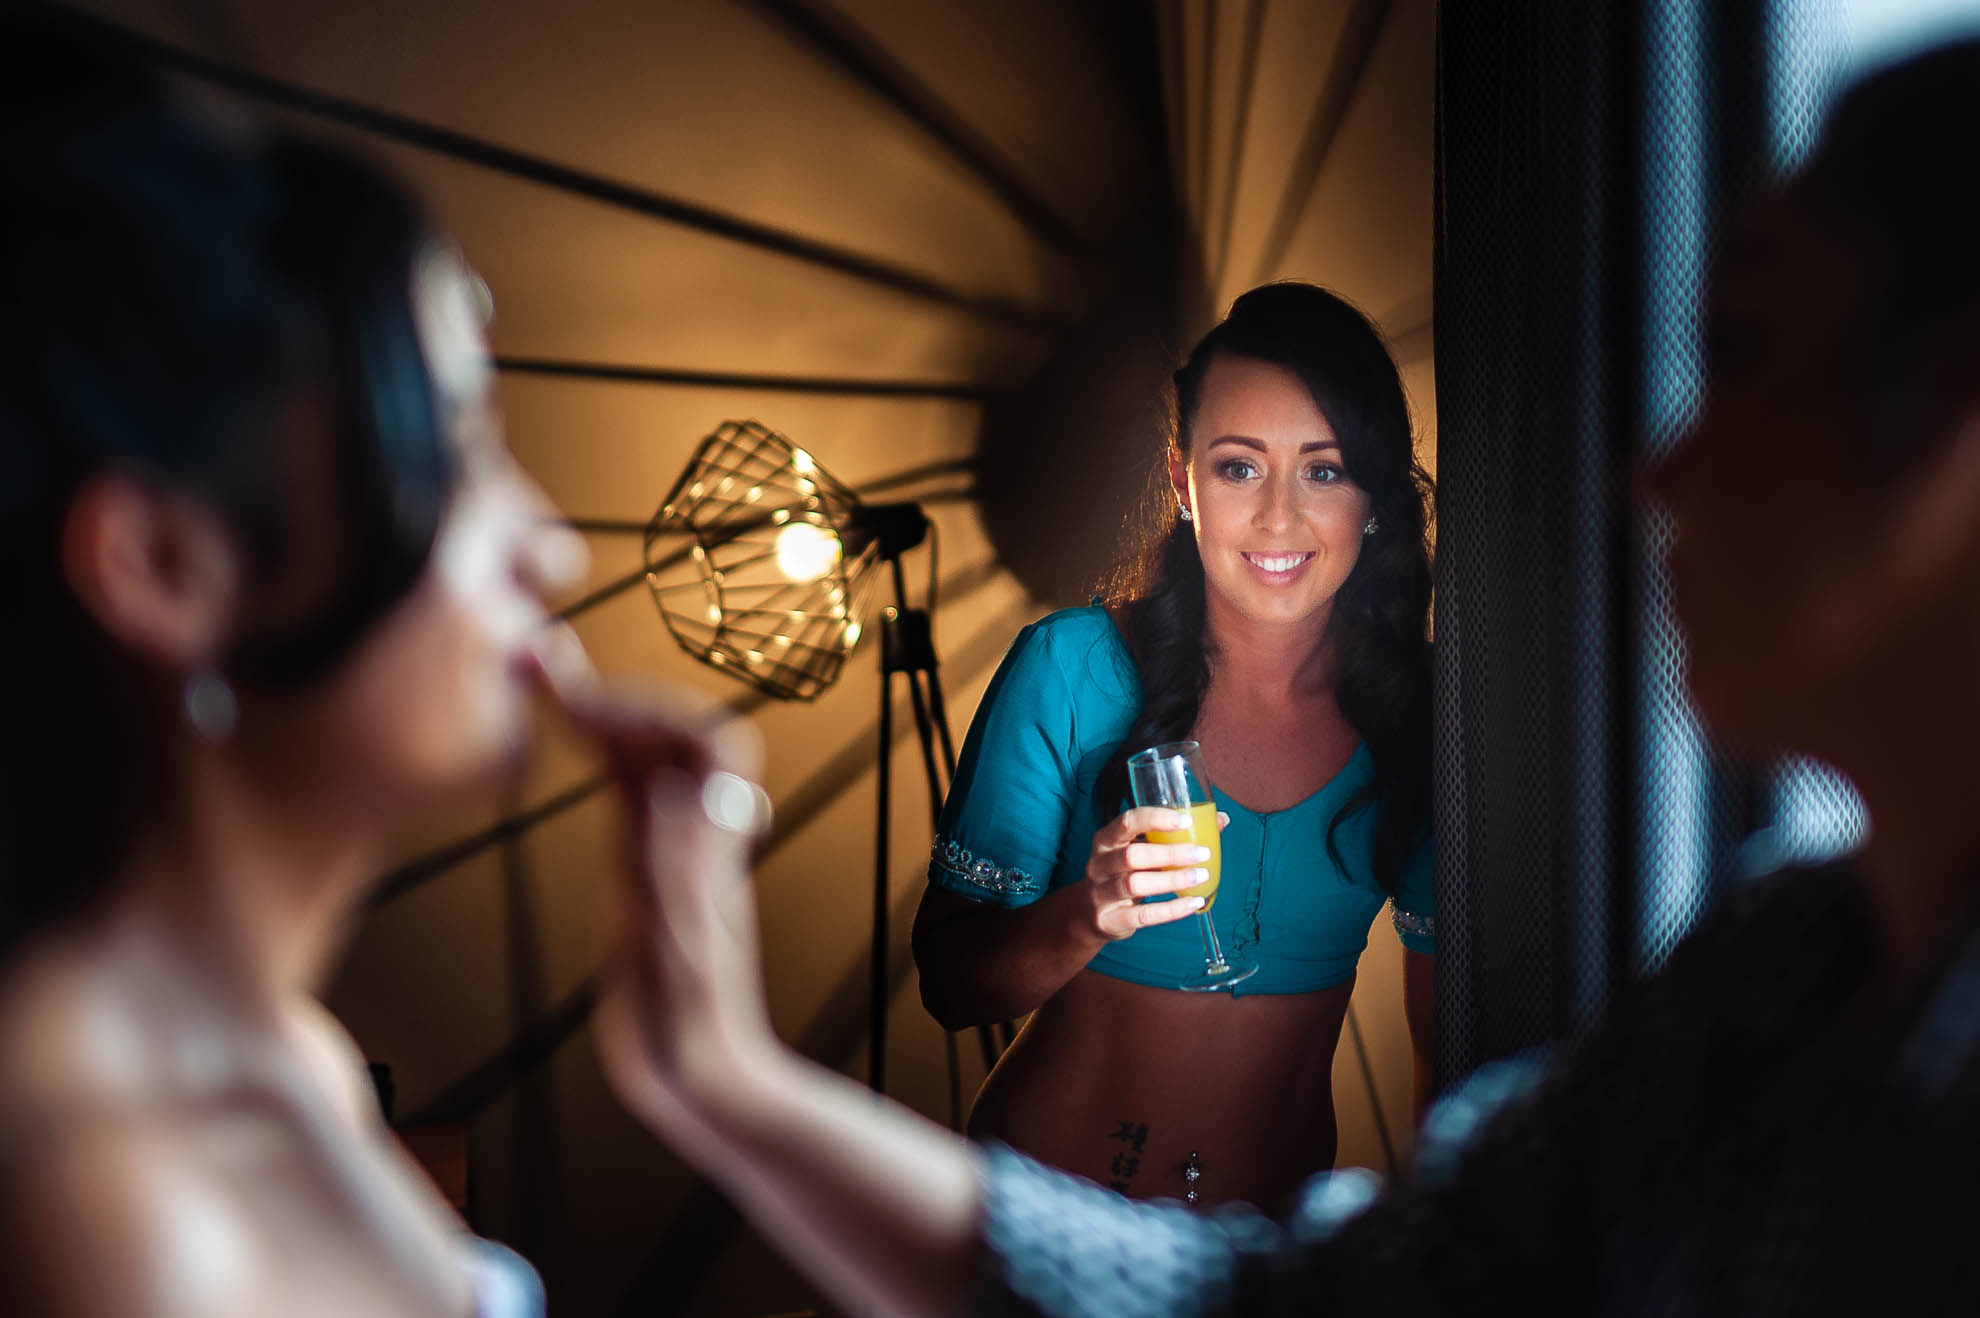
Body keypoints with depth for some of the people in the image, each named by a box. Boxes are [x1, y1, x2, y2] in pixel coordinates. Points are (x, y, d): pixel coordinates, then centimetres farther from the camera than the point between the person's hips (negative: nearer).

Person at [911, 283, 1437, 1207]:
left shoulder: (1420, 714, -4)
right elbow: (950, 982, -10)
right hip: (1047, 1208, -2)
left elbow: (1451, 1037, 5)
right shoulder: (1072, 666, -11)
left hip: (1273, 1220, 2)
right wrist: (1085, 919, -27)